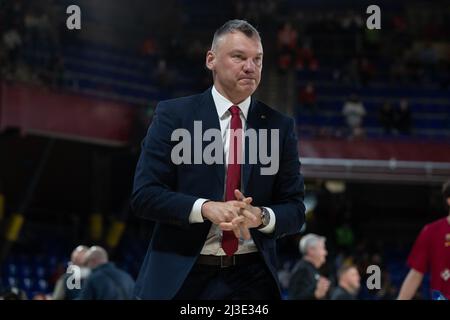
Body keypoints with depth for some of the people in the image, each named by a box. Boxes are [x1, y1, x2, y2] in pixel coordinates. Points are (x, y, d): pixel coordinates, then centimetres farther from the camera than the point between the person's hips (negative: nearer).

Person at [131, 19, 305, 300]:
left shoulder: (280, 127, 5)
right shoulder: (174, 115, -1)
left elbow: (294, 210, 5)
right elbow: (144, 194, -7)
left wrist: (262, 216, -17)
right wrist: (206, 208, -21)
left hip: (252, 279, 2)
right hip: (180, 277, -2)